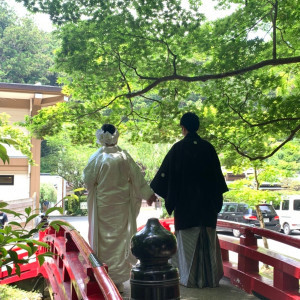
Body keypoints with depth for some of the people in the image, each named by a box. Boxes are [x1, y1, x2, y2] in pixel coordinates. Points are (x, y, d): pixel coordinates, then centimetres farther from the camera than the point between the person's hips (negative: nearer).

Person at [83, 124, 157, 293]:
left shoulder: (97, 158, -11)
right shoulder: (125, 157, -5)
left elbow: (88, 179, -7)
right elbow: (137, 177, 1)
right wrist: (148, 194, 12)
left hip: (103, 204, -2)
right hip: (122, 204, 2)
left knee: (104, 237, 8)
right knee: (121, 237, 11)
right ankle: (119, 278, 18)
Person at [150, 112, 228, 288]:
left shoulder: (178, 148, -8)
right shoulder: (208, 147, 1)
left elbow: (165, 172, -5)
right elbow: (217, 173, 6)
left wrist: (152, 191, 6)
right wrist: (219, 196, 16)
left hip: (185, 202, -3)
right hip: (207, 202, 3)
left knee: (188, 240, 5)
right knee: (208, 239, 9)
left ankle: (190, 279, 10)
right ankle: (211, 277, 16)